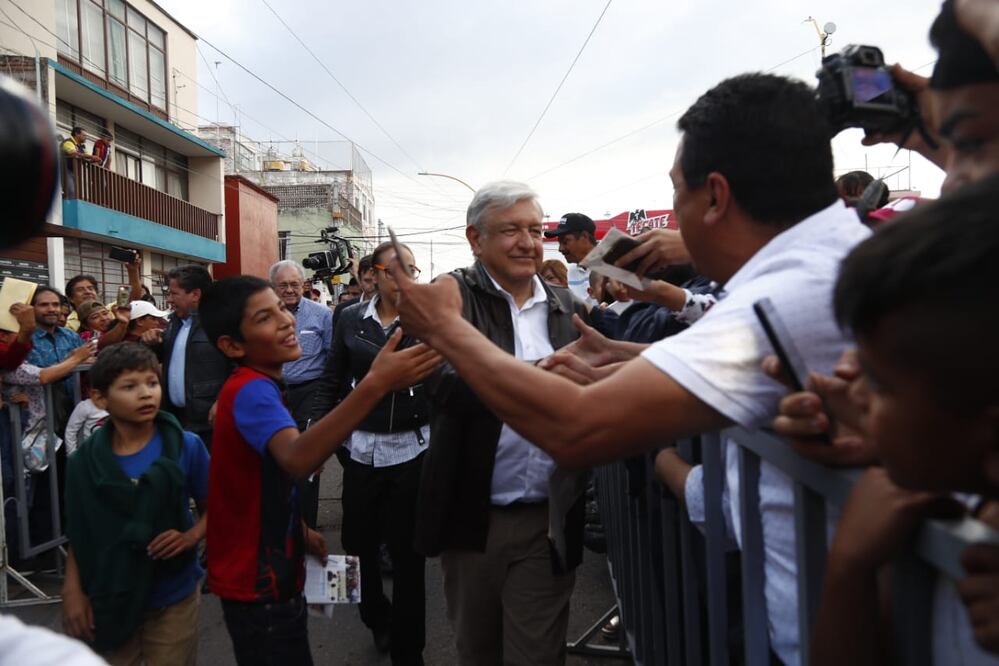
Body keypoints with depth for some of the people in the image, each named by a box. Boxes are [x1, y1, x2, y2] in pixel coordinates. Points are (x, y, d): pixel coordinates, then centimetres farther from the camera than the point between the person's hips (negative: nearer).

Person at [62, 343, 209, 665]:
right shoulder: (84, 461, -7)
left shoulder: (187, 446, -12)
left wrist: (191, 536, -21)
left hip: (173, 598, -1)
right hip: (108, 599, 1)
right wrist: (72, 590, -5)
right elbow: (78, 535, 1)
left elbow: (212, 507, -3)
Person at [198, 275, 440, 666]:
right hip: (256, 582, -10)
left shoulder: (253, 386, 6)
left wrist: (300, 531, 16)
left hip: (266, 572, 10)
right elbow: (298, 459, -47)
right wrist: (375, 385, -55)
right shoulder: (251, 390, -26)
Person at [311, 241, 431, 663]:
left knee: (407, 551, 7)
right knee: (358, 543, 13)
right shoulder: (351, 319, 4)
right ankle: (377, 618, 42)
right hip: (361, 447, 3)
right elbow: (331, 380, 7)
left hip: (411, 448, -2)